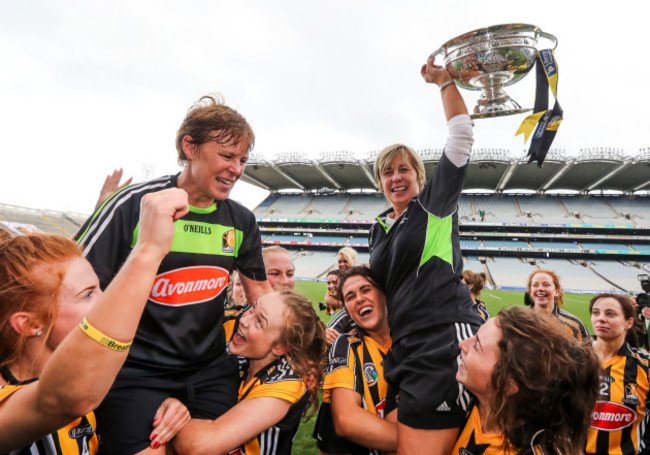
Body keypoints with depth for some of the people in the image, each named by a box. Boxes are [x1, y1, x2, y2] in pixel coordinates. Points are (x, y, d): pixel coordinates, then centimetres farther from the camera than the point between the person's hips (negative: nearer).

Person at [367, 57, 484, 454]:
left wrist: (446, 81, -2)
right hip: (404, 346, 7)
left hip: (446, 339, -7)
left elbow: (461, 135, -5)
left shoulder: (436, 204, 2)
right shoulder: (380, 228, 19)